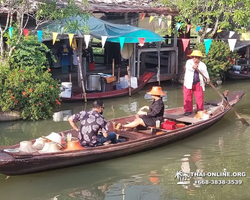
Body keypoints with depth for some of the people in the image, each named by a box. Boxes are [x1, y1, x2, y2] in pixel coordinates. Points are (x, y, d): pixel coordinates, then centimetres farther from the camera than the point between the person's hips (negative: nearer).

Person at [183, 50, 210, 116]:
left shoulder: (202, 65, 3)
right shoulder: (189, 62, -1)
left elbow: (205, 72, 0)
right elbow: (188, 67, -22)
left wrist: (207, 78, -20)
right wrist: (192, 67, -44)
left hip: (198, 84, 0)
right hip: (188, 83, 0)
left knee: (199, 97, 3)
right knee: (187, 97, 2)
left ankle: (200, 110, 16)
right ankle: (188, 110, 11)